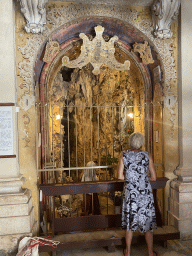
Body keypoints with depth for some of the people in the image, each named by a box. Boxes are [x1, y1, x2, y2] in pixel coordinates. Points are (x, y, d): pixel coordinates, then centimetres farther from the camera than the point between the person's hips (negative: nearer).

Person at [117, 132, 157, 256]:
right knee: (148, 221, 13)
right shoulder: (147, 155, -4)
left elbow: (120, 176, -4)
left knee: (130, 220, 15)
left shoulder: (124, 155, -3)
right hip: (145, 192, -1)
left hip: (130, 192, 1)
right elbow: (154, 177, -1)